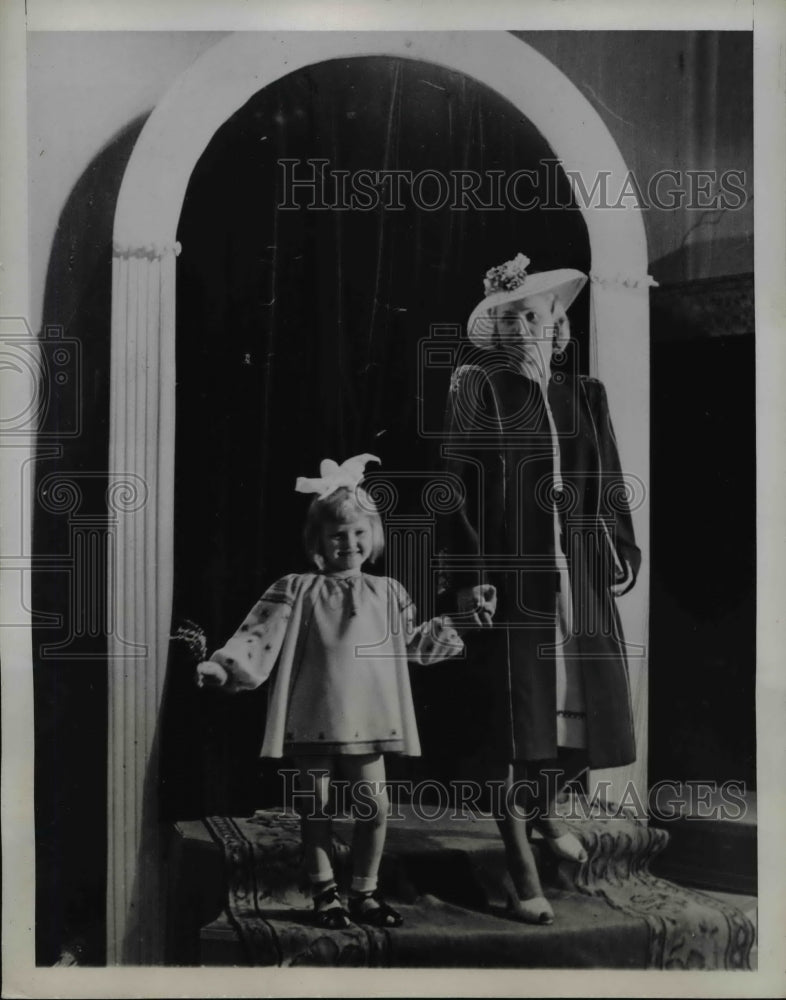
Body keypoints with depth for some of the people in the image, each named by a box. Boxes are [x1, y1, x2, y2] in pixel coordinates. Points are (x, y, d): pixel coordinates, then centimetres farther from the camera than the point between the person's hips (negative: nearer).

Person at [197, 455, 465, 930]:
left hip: (367, 721, 2)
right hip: (314, 719, -2)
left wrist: (461, 623, 17)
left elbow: (412, 643, 21)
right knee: (317, 809, 7)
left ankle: (364, 893, 22)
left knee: (375, 806, 2)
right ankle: (326, 894, 24)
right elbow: (261, 638, -7)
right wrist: (223, 665, -21)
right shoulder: (297, 590, 0)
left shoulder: (388, 593, 10)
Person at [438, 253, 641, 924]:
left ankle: (544, 809, 39)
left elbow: (611, 485, 17)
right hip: (511, 577, -4)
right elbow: (456, 486, -8)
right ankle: (520, 862, 13)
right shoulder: (478, 390, -2)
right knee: (518, 716, -2)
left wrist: (623, 552, 12)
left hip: (582, 580, 5)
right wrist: (469, 577, -14)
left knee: (585, 710, 9)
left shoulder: (586, 395, 12)